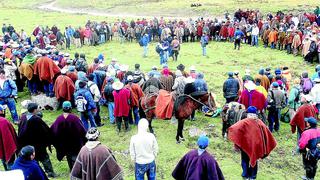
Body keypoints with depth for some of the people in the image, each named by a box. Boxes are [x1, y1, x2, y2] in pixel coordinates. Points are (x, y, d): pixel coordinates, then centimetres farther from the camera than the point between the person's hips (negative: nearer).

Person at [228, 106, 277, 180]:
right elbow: (266, 134, 1)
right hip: (256, 144, 3)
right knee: (254, 159, 20)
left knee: (245, 160, 16)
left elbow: (234, 128, -28)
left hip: (246, 144, -3)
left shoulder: (244, 122, -16)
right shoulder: (260, 123, -5)